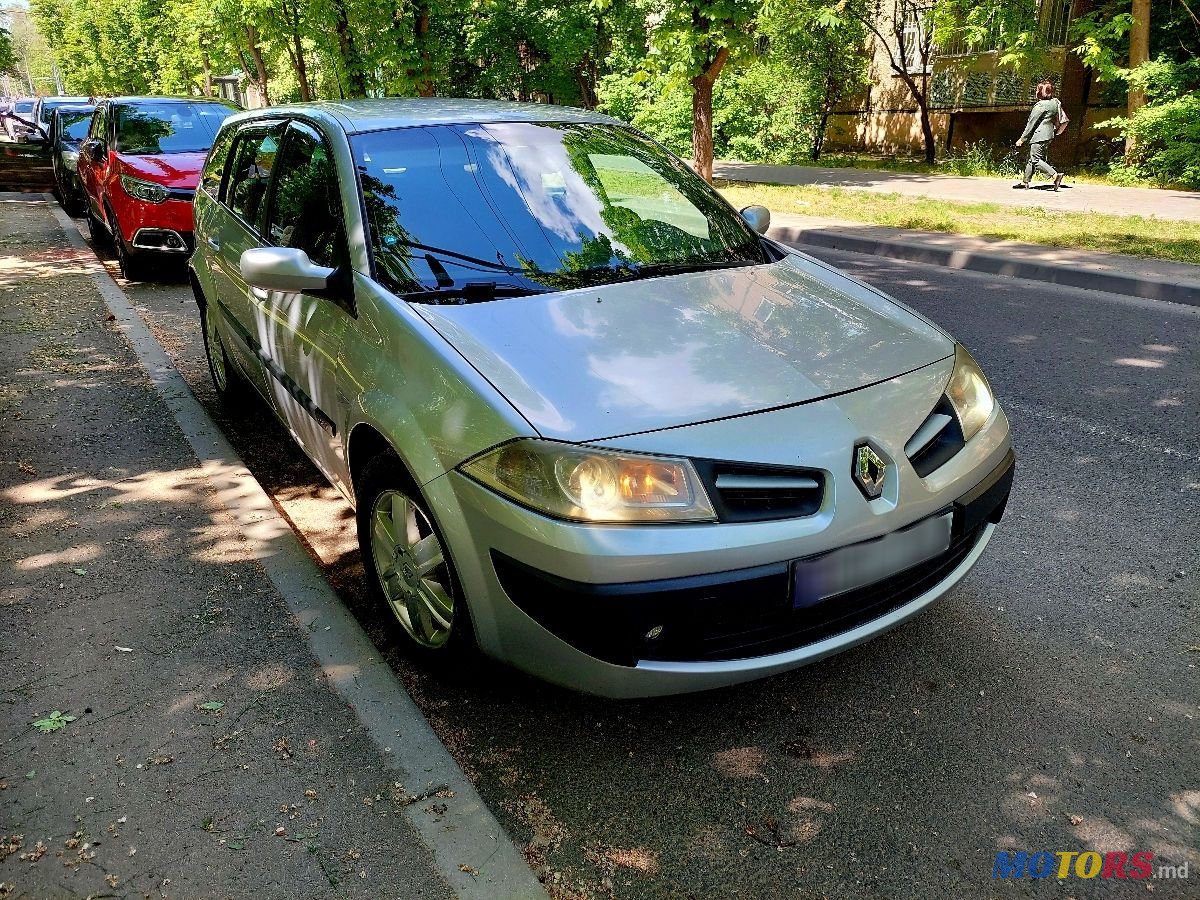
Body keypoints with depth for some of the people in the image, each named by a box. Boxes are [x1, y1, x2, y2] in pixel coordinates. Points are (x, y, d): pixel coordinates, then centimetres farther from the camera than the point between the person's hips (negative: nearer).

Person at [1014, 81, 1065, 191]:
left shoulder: (1041, 105, -13)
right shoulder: (1054, 103, 13)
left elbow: (1031, 123, -12)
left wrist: (1022, 138, -7)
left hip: (1039, 137, -10)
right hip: (1048, 136, 10)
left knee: (1036, 160, -12)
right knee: (1031, 159, 15)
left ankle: (1055, 175, -21)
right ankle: (1025, 181, 19)